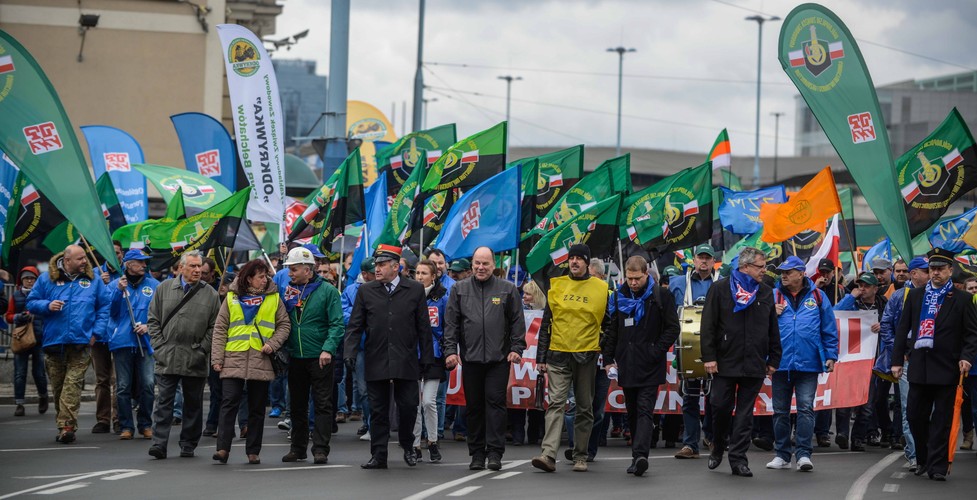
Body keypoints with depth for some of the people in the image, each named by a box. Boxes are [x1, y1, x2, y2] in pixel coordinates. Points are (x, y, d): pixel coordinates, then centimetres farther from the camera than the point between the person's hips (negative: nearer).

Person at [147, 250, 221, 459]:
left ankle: (188, 445, 16)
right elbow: (153, 320, 8)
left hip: (195, 361, 0)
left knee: (193, 403, 7)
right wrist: (160, 346, -1)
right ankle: (159, 443, -5)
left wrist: (202, 349, -6)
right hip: (167, 358, 0)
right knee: (164, 402, -3)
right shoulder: (164, 289, 6)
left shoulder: (210, 294, 4)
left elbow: (214, 327, 4)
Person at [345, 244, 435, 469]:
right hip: (376, 362, 1)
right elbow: (355, 326, 7)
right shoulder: (366, 291, 7)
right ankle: (378, 456, 9)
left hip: (406, 362, -1)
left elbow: (424, 327, 6)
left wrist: (426, 357, 3)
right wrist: (350, 352, -6)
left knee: (408, 406, -1)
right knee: (378, 410, 4)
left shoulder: (415, 290, 4)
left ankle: (407, 446, 23)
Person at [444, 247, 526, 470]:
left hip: (498, 359, -2)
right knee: (473, 406, 5)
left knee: (495, 402, -8)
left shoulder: (507, 290, 7)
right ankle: (477, 453, 11)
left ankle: (495, 452, -7)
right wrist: (450, 350, -1)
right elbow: (451, 323, 8)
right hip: (470, 358, 2)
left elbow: (518, 322, 7)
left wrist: (516, 348, -3)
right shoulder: (459, 289, 10)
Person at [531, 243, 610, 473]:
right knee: (556, 404, -10)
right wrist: (541, 356, 5)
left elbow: (608, 325, 11)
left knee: (585, 408, 6)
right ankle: (548, 455, -19)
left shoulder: (600, 289, 4)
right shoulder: (556, 286, 8)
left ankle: (580, 456, 15)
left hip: (587, 356, 0)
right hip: (558, 356, 0)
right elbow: (546, 323, 10)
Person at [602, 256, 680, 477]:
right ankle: (639, 458, 15)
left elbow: (673, 328, -2)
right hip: (627, 366, 5)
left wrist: (656, 352, -10)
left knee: (644, 411, -14)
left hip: (650, 367, -5)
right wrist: (608, 358, 10)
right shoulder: (620, 297, 12)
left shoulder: (661, 296, -2)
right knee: (633, 413, 9)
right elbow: (612, 330, 18)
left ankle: (640, 454, -25)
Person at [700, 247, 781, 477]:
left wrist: (773, 360, 9)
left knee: (745, 413, 2)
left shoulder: (766, 293, 12)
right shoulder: (720, 289, 1)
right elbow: (708, 325, -2)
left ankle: (738, 458, 5)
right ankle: (718, 448, 21)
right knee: (720, 407, -2)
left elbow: (773, 330, 15)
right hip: (725, 362, -2)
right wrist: (709, 357, -9)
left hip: (754, 364, 3)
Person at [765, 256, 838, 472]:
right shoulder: (774, 296, 7)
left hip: (808, 363, -2)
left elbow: (829, 329, 7)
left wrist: (830, 356, 2)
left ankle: (803, 454, -4)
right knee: (781, 411, 8)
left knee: (805, 408, -6)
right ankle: (782, 454, 16)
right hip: (780, 363, 2)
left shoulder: (817, 297, 5)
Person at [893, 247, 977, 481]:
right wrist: (897, 360, 5)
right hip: (919, 367, 3)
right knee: (916, 416, 7)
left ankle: (937, 466, 2)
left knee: (941, 419, -1)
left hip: (946, 368, -3)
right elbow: (903, 329, 10)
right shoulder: (915, 296, 10)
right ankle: (924, 459, 24)